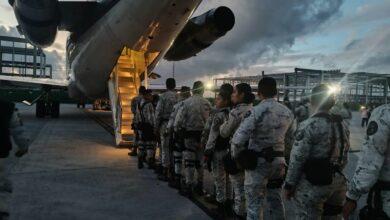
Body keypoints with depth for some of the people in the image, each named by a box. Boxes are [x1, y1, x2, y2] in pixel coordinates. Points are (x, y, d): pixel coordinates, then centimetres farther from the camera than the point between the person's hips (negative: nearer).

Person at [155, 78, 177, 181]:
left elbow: (158, 112, -8)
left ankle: (165, 173, 8)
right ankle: (173, 172, 20)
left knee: (165, 148, 3)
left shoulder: (163, 96, -6)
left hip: (165, 124, -3)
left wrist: (156, 127, -1)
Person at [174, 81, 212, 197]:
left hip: (190, 135, -4)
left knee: (189, 161, 3)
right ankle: (199, 185, 25)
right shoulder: (207, 103, -1)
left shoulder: (187, 102, -11)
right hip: (202, 134, 4)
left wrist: (177, 130, 5)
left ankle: (188, 186, 6)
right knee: (200, 161, 15)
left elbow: (180, 119, -11)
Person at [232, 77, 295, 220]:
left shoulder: (256, 112, -18)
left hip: (258, 161, -5)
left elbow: (238, 140, -25)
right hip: (279, 160, 5)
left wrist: (235, 142, -3)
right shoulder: (287, 112, 1)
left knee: (254, 202, 7)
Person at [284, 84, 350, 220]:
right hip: (338, 183, 8)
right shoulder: (342, 125, 6)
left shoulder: (309, 125, -17)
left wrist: (289, 184, -8)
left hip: (313, 184, -7)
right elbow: (344, 158, 12)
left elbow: (297, 159, -17)